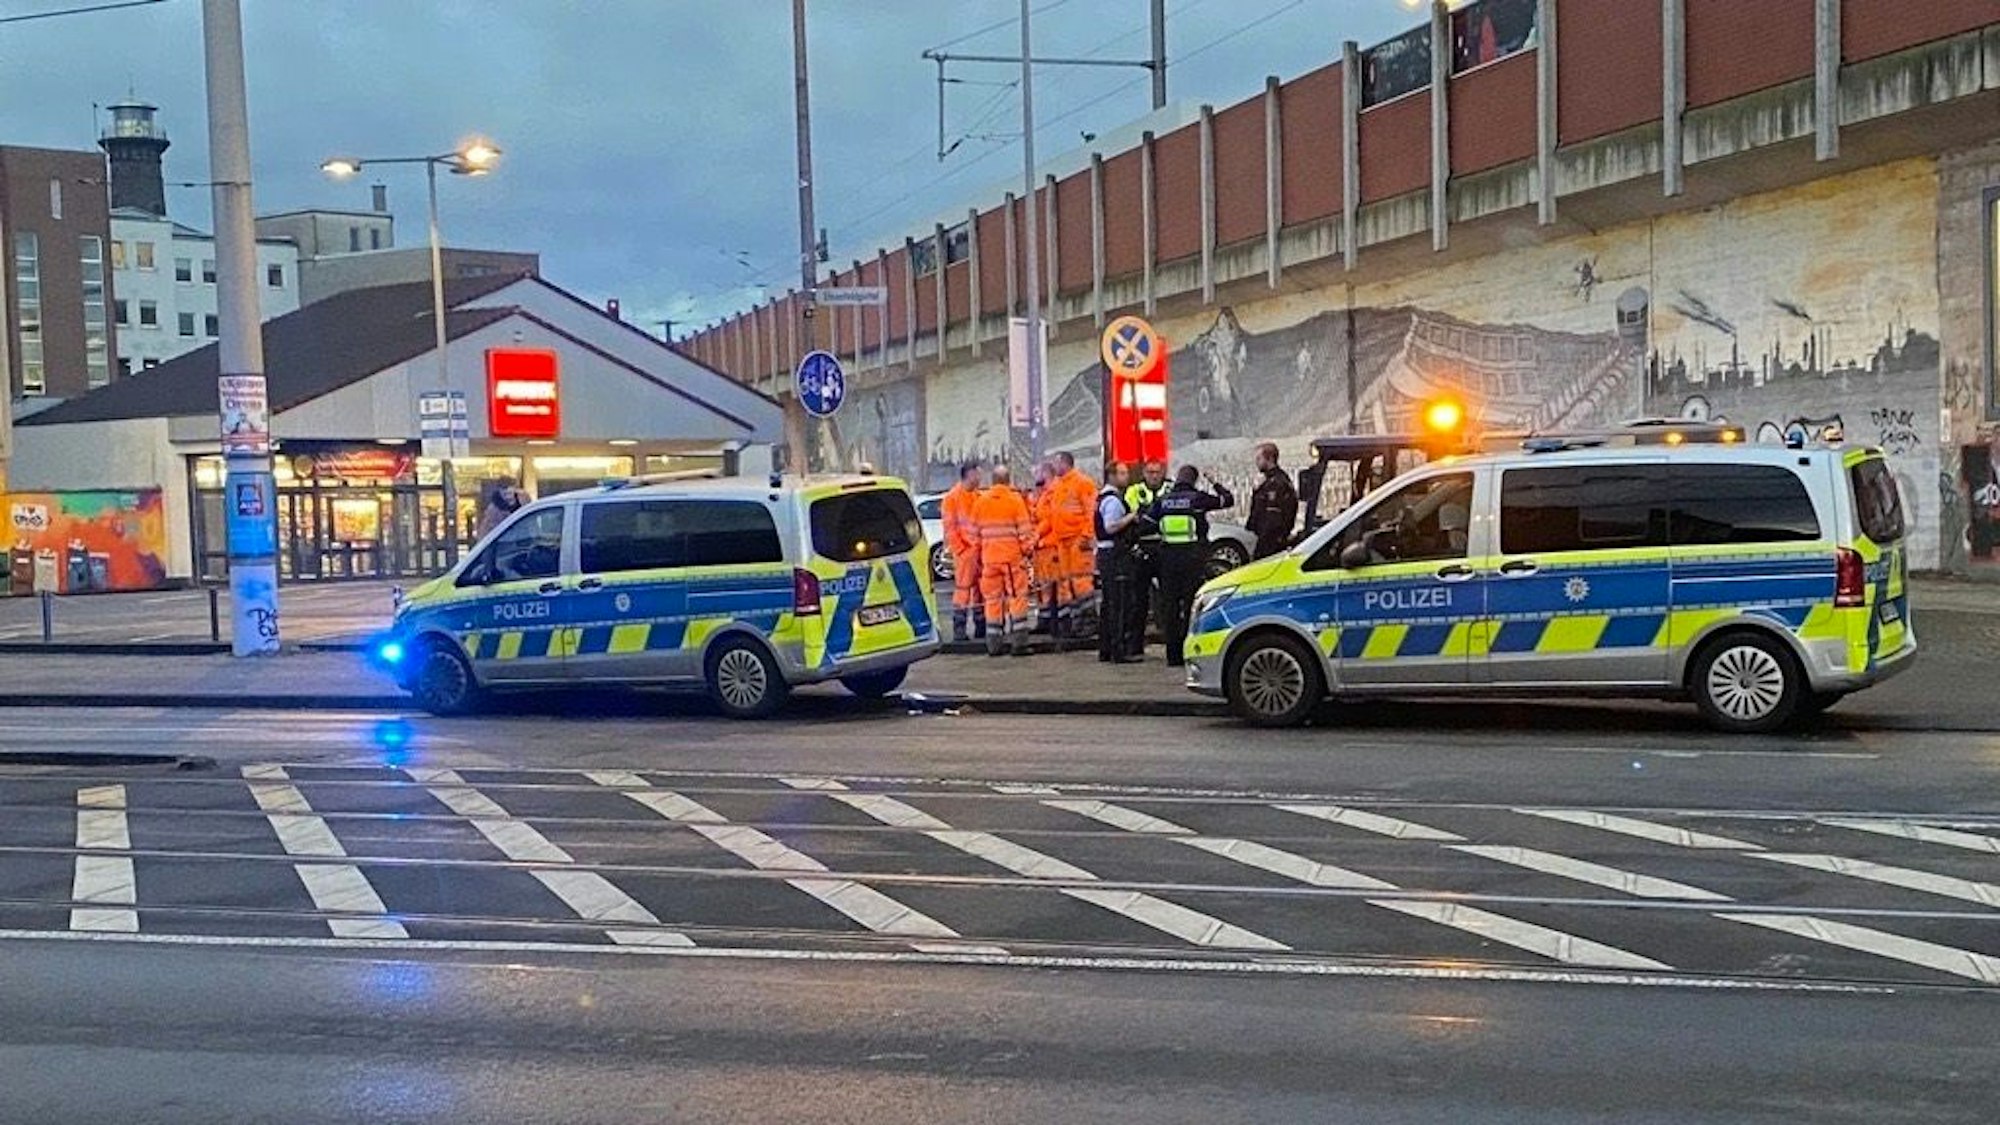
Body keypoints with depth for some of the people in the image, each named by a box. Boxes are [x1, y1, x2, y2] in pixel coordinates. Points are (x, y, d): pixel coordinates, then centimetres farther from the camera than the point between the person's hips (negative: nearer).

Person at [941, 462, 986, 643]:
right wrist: (960, 549, -12)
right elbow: (950, 528, -8)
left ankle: (981, 626, 17)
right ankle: (959, 629, -5)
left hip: (981, 550, 7)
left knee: (980, 588, 10)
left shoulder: (978, 497, 14)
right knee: (963, 588, -7)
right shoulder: (952, 498, -5)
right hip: (965, 550, -7)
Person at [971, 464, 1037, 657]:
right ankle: (1019, 642, -2)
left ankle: (993, 644, 9)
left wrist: (978, 556, 17)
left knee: (992, 599, 8)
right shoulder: (1015, 500, -6)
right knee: (1017, 597, 2)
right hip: (1013, 556, -3)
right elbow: (1025, 530, -7)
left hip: (989, 558, 3)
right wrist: (1028, 550, 4)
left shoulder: (980, 502, 5)